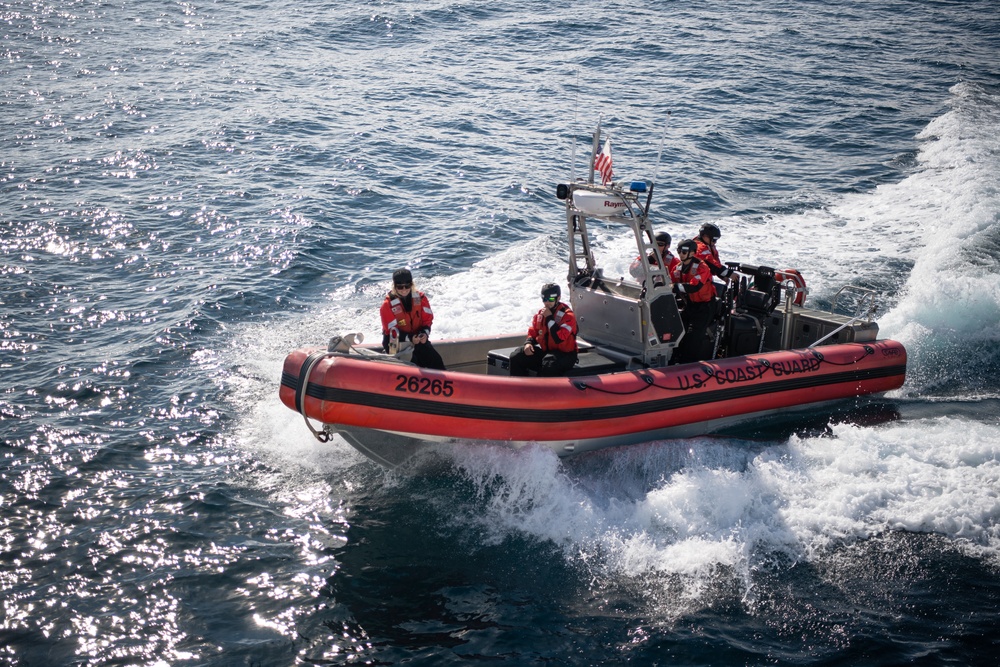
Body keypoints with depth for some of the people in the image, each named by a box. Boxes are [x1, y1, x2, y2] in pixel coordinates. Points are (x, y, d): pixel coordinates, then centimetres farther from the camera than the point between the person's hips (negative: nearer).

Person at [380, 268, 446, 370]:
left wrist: (424, 333, -17)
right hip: (396, 342, -4)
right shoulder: (388, 305, -14)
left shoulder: (420, 298, -3)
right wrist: (409, 338, -26)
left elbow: (427, 319, 3)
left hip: (417, 338, 4)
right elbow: (391, 330, -14)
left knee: (436, 360, -12)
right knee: (412, 362, -29)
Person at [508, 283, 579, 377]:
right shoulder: (540, 314, 7)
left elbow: (559, 338, -26)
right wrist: (528, 343, -6)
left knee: (549, 364, -40)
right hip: (544, 350, 7)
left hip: (564, 354, -7)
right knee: (516, 357, -8)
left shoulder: (567, 315, -14)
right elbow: (532, 332, 17)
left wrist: (549, 318, -22)